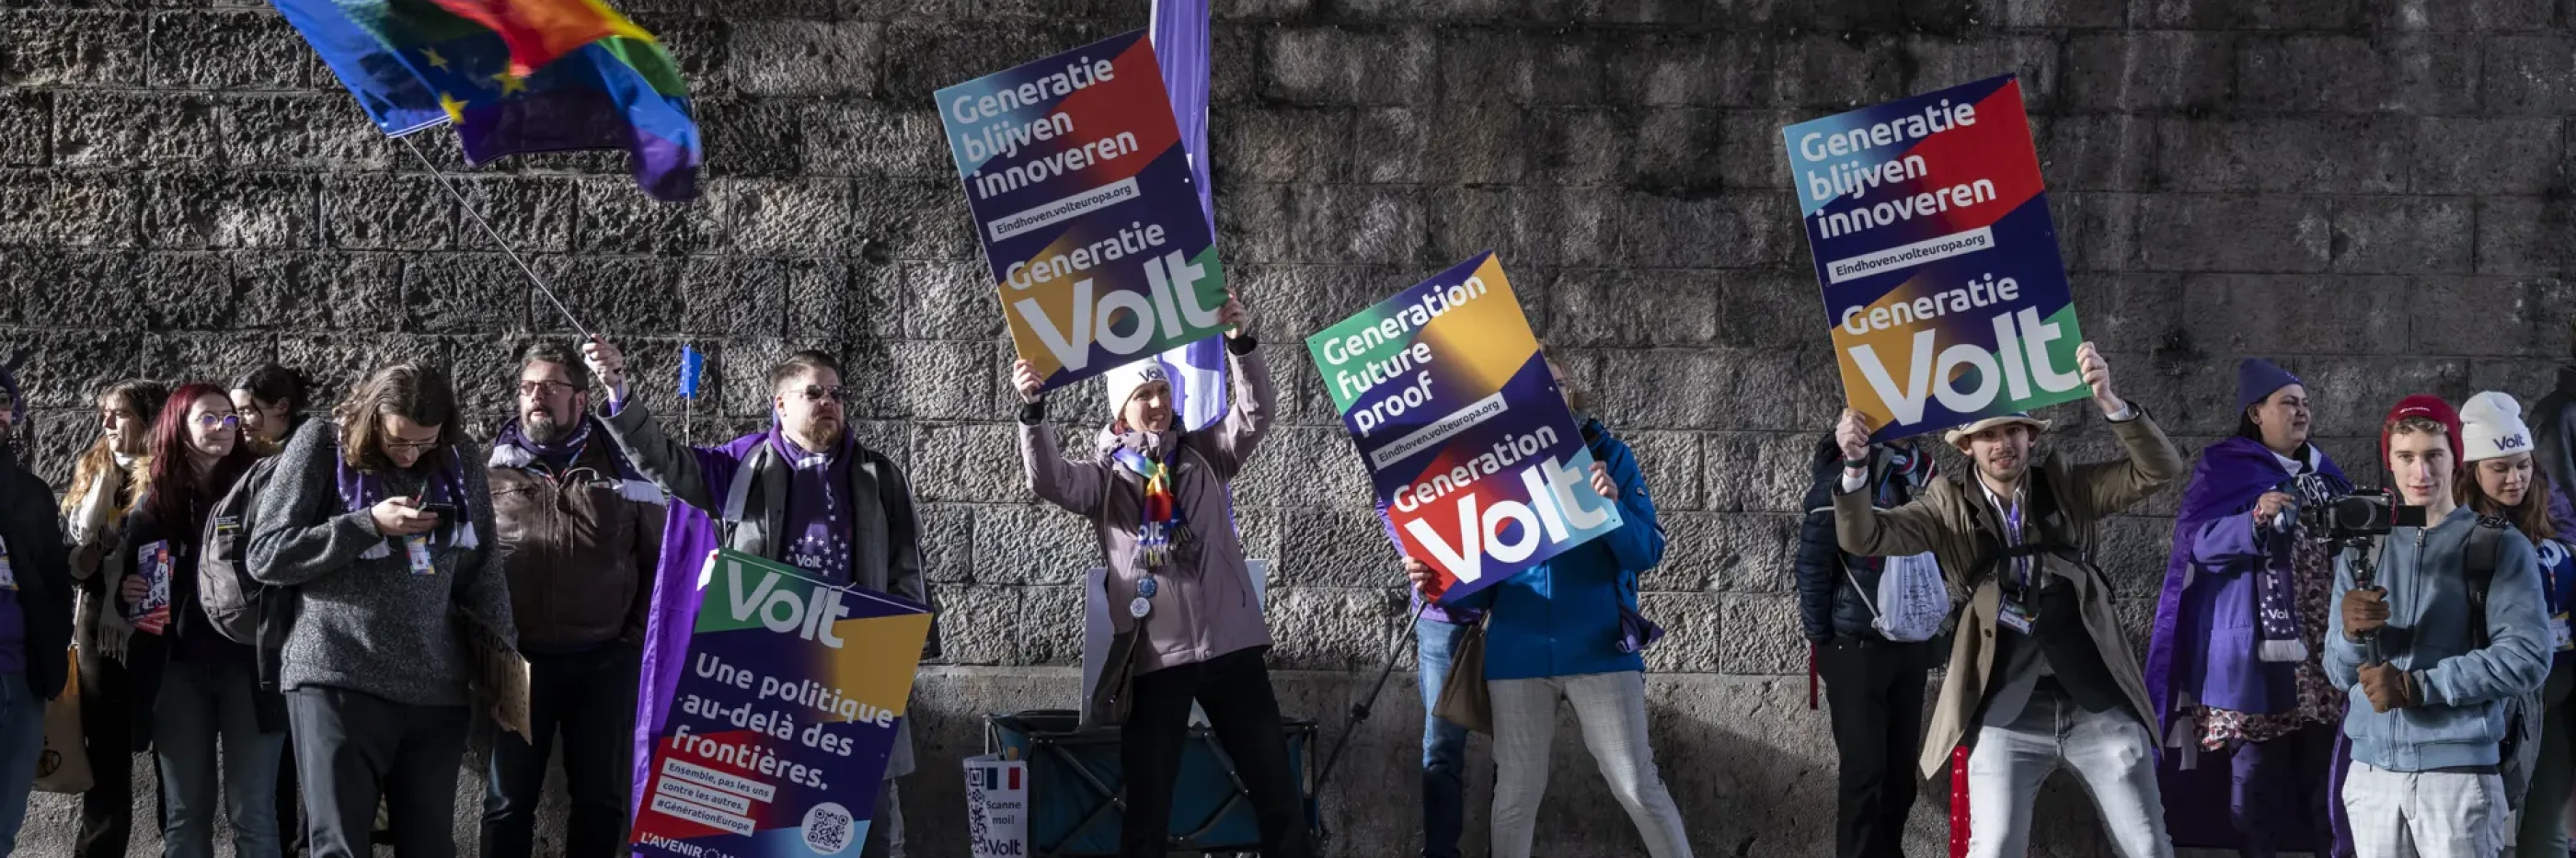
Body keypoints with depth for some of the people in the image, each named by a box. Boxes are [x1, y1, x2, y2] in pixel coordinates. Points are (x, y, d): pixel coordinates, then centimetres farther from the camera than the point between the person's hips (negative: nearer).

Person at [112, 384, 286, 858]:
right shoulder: (154, 503, 9)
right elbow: (126, 581, 16)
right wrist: (128, 597, -5)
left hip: (248, 666, -2)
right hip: (177, 670, 2)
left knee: (251, 814, -3)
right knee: (183, 814, 5)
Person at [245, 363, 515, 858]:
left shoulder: (457, 466, 9)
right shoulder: (321, 448, 0)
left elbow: (479, 570, 15)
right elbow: (264, 556, -3)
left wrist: (505, 655, 3)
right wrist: (369, 524, -12)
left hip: (437, 690, 3)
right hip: (337, 681, -3)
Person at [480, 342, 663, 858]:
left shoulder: (621, 468, 5)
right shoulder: (492, 468, 4)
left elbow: (658, 559, 9)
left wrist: (636, 639, 1)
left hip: (604, 661, 0)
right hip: (517, 661, 0)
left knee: (600, 797, 5)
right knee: (509, 800, 5)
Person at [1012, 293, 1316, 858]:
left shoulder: (1204, 454, 10)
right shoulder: (1103, 473, 5)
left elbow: (1258, 411, -2)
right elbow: (1049, 481, -13)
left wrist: (1240, 341, -17)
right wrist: (1033, 409, -27)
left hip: (1230, 643, 2)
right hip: (1155, 655, -2)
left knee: (1276, 785, 5)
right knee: (1147, 804, 3)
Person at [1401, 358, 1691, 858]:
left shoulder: (1607, 456, 0)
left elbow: (1648, 553, -4)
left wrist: (1613, 507, -22)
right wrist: (1438, 584, -16)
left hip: (1598, 648, -2)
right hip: (1517, 652, 2)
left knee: (1637, 786, -1)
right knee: (1516, 792, 8)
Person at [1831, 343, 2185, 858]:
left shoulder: (2068, 487, 6)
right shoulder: (1951, 506, 5)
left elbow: (2161, 470, -5)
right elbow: (1864, 537, -5)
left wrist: (2109, 402, -21)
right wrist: (1856, 465, -24)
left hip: (2099, 702, 1)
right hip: (2007, 711, -1)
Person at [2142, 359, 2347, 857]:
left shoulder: (2324, 472, 18)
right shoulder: (2225, 468, 1)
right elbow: (2199, 542, -11)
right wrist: (2255, 521, -27)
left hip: (2324, 647, 5)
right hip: (2257, 651, -5)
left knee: (2321, 769, 1)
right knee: (2257, 771, -7)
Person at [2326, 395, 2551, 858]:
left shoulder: (2500, 547, 1)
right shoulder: (2362, 551, 12)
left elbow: (2527, 658, -10)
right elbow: (2341, 673, 10)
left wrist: (2416, 686, -14)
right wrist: (2351, 633, -13)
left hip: (2458, 770, -3)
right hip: (2371, 771, 4)